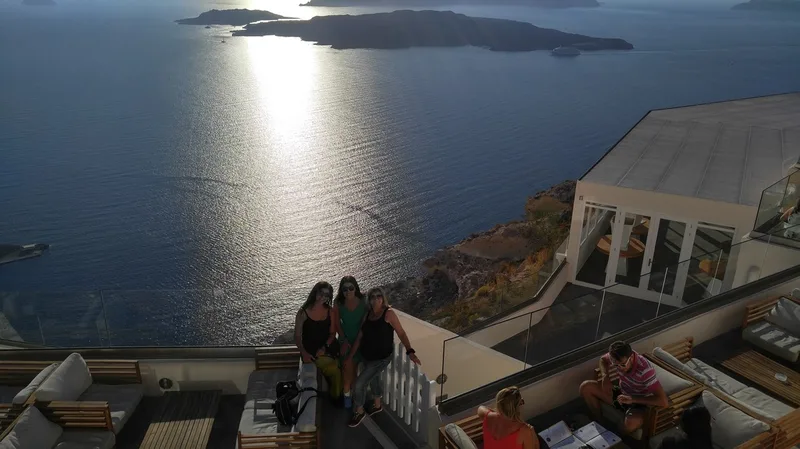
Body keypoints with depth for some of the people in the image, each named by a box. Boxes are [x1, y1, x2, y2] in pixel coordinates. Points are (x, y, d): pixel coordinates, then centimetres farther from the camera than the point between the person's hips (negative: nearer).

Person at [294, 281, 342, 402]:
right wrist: (304, 353, -16)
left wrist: (325, 347, -9)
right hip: (311, 353, -4)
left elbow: (332, 333, 7)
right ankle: (335, 397, 7)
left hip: (327, 350, 4)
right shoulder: (303, 312, -5)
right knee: (334, 370, -20)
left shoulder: (330, 311, 6)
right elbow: (297, 336, -3)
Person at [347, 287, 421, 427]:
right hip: (367, 356, 6)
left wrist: (410, 351, -28)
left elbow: (401, 333, -17)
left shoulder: (389, 313, -15)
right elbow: (359, 337, 6)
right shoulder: (367, 314, 1)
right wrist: (350, 356, 6)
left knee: (360, 383, -5)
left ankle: (359, 412, 18)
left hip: (382, 357, -6)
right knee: (373, 379, 24)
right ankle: (377, 405, 48)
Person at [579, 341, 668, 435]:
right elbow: (603, 360, 8)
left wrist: (632, 399, -37)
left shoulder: (645, 370, -35)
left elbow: (664, 401, -38)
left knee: (631, 423, -40)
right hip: (622, 395, 6)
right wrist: (605, 376, -13)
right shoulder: (618, 358, -18)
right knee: (586, 387, -8)